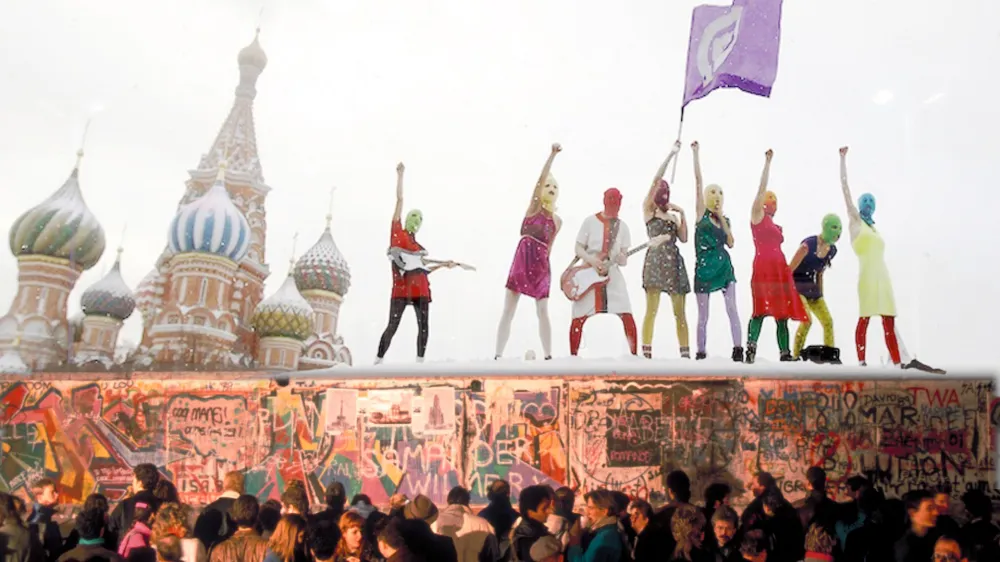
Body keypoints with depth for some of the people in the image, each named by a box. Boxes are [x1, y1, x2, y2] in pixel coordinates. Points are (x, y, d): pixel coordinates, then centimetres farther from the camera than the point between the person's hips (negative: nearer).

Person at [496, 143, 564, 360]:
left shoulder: (558, 221, 14)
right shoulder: (534, 206, 3)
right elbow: (541, 178, -10)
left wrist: (545, 266, 13)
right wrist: (553, 154, -17)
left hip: (542, 265, 3)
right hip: (522, 260, -3)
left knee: (543, 312, 4)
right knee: (508, 310, -4)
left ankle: (548, 356, 9)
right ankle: (498, 356, -3)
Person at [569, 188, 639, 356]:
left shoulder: (622, 226, 6)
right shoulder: (590, 221, -1)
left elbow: (624, 259, 5)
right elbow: (578, 248, -1)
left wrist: (622, 258, -19)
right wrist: (591, 260, -19)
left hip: (612, 275, 2)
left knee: (627, 316, -9)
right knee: (579, 318, -3)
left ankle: (634, 354, 1)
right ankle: (573, 355, 11)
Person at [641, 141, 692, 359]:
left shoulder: (673, 215, 21)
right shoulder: (648, 209, 7)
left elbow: (684, 239, 10)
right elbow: (656, 179, -3)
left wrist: (682, 214, 4)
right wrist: (672, 154, 0)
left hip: (674, 261, 5)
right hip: (655, 259, -5)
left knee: (680, 312, 3)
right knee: (651, 309, -11)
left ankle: (685, 354, 5)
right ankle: (647, 354, -11)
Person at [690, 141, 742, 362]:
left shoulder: (724, 219, 13)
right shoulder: (701, 212, 2)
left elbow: (730, 244, 1)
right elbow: (698, 180, -4)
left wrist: (723, 220, -4)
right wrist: (696, 153, -7)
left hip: (724, 266, 3)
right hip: (703, 268, -3)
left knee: (732, 309, -6)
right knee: (703, 315, 3)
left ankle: (738, 350, -6)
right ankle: (701, 352, 13)